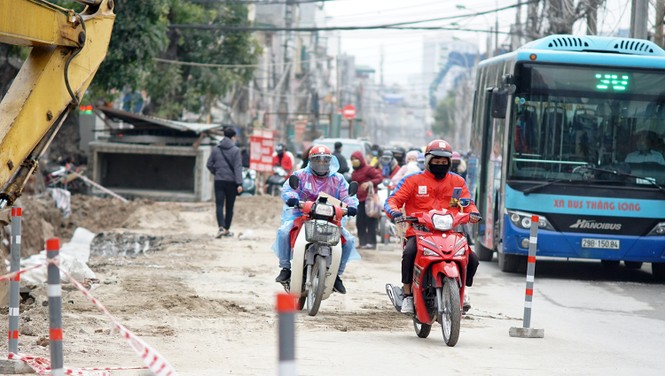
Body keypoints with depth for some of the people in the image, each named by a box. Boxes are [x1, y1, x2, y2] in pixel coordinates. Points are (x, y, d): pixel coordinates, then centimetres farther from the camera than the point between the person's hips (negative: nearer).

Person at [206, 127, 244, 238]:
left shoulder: (215, 150, 4)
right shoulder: (235, 150, -6)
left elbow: (209, 165, 5)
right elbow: (238, 167, -10)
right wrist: (239, 183, -13)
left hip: (219, 181, 2)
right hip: (231, 182, -2)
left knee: (219, 206, -3)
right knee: (229, 207, 10)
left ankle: (221, 227, -23)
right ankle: (227, 229, 16)